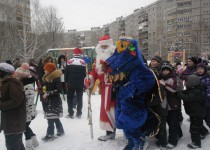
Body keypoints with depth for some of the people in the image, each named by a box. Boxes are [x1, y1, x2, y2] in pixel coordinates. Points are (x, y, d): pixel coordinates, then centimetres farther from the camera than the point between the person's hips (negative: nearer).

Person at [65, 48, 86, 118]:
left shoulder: (70, 61, -3)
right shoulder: (83, 62, -3)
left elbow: (66, 73, 0)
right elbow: (85, 73, 1)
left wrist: (66, 82, 9)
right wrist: (84, 84, 10)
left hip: (71, 83, 0)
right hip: (80, 84, 0)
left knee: (70, 98, 10)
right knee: (79, 98, 9)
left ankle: (70, 113, 9)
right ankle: (79, 113, 11)